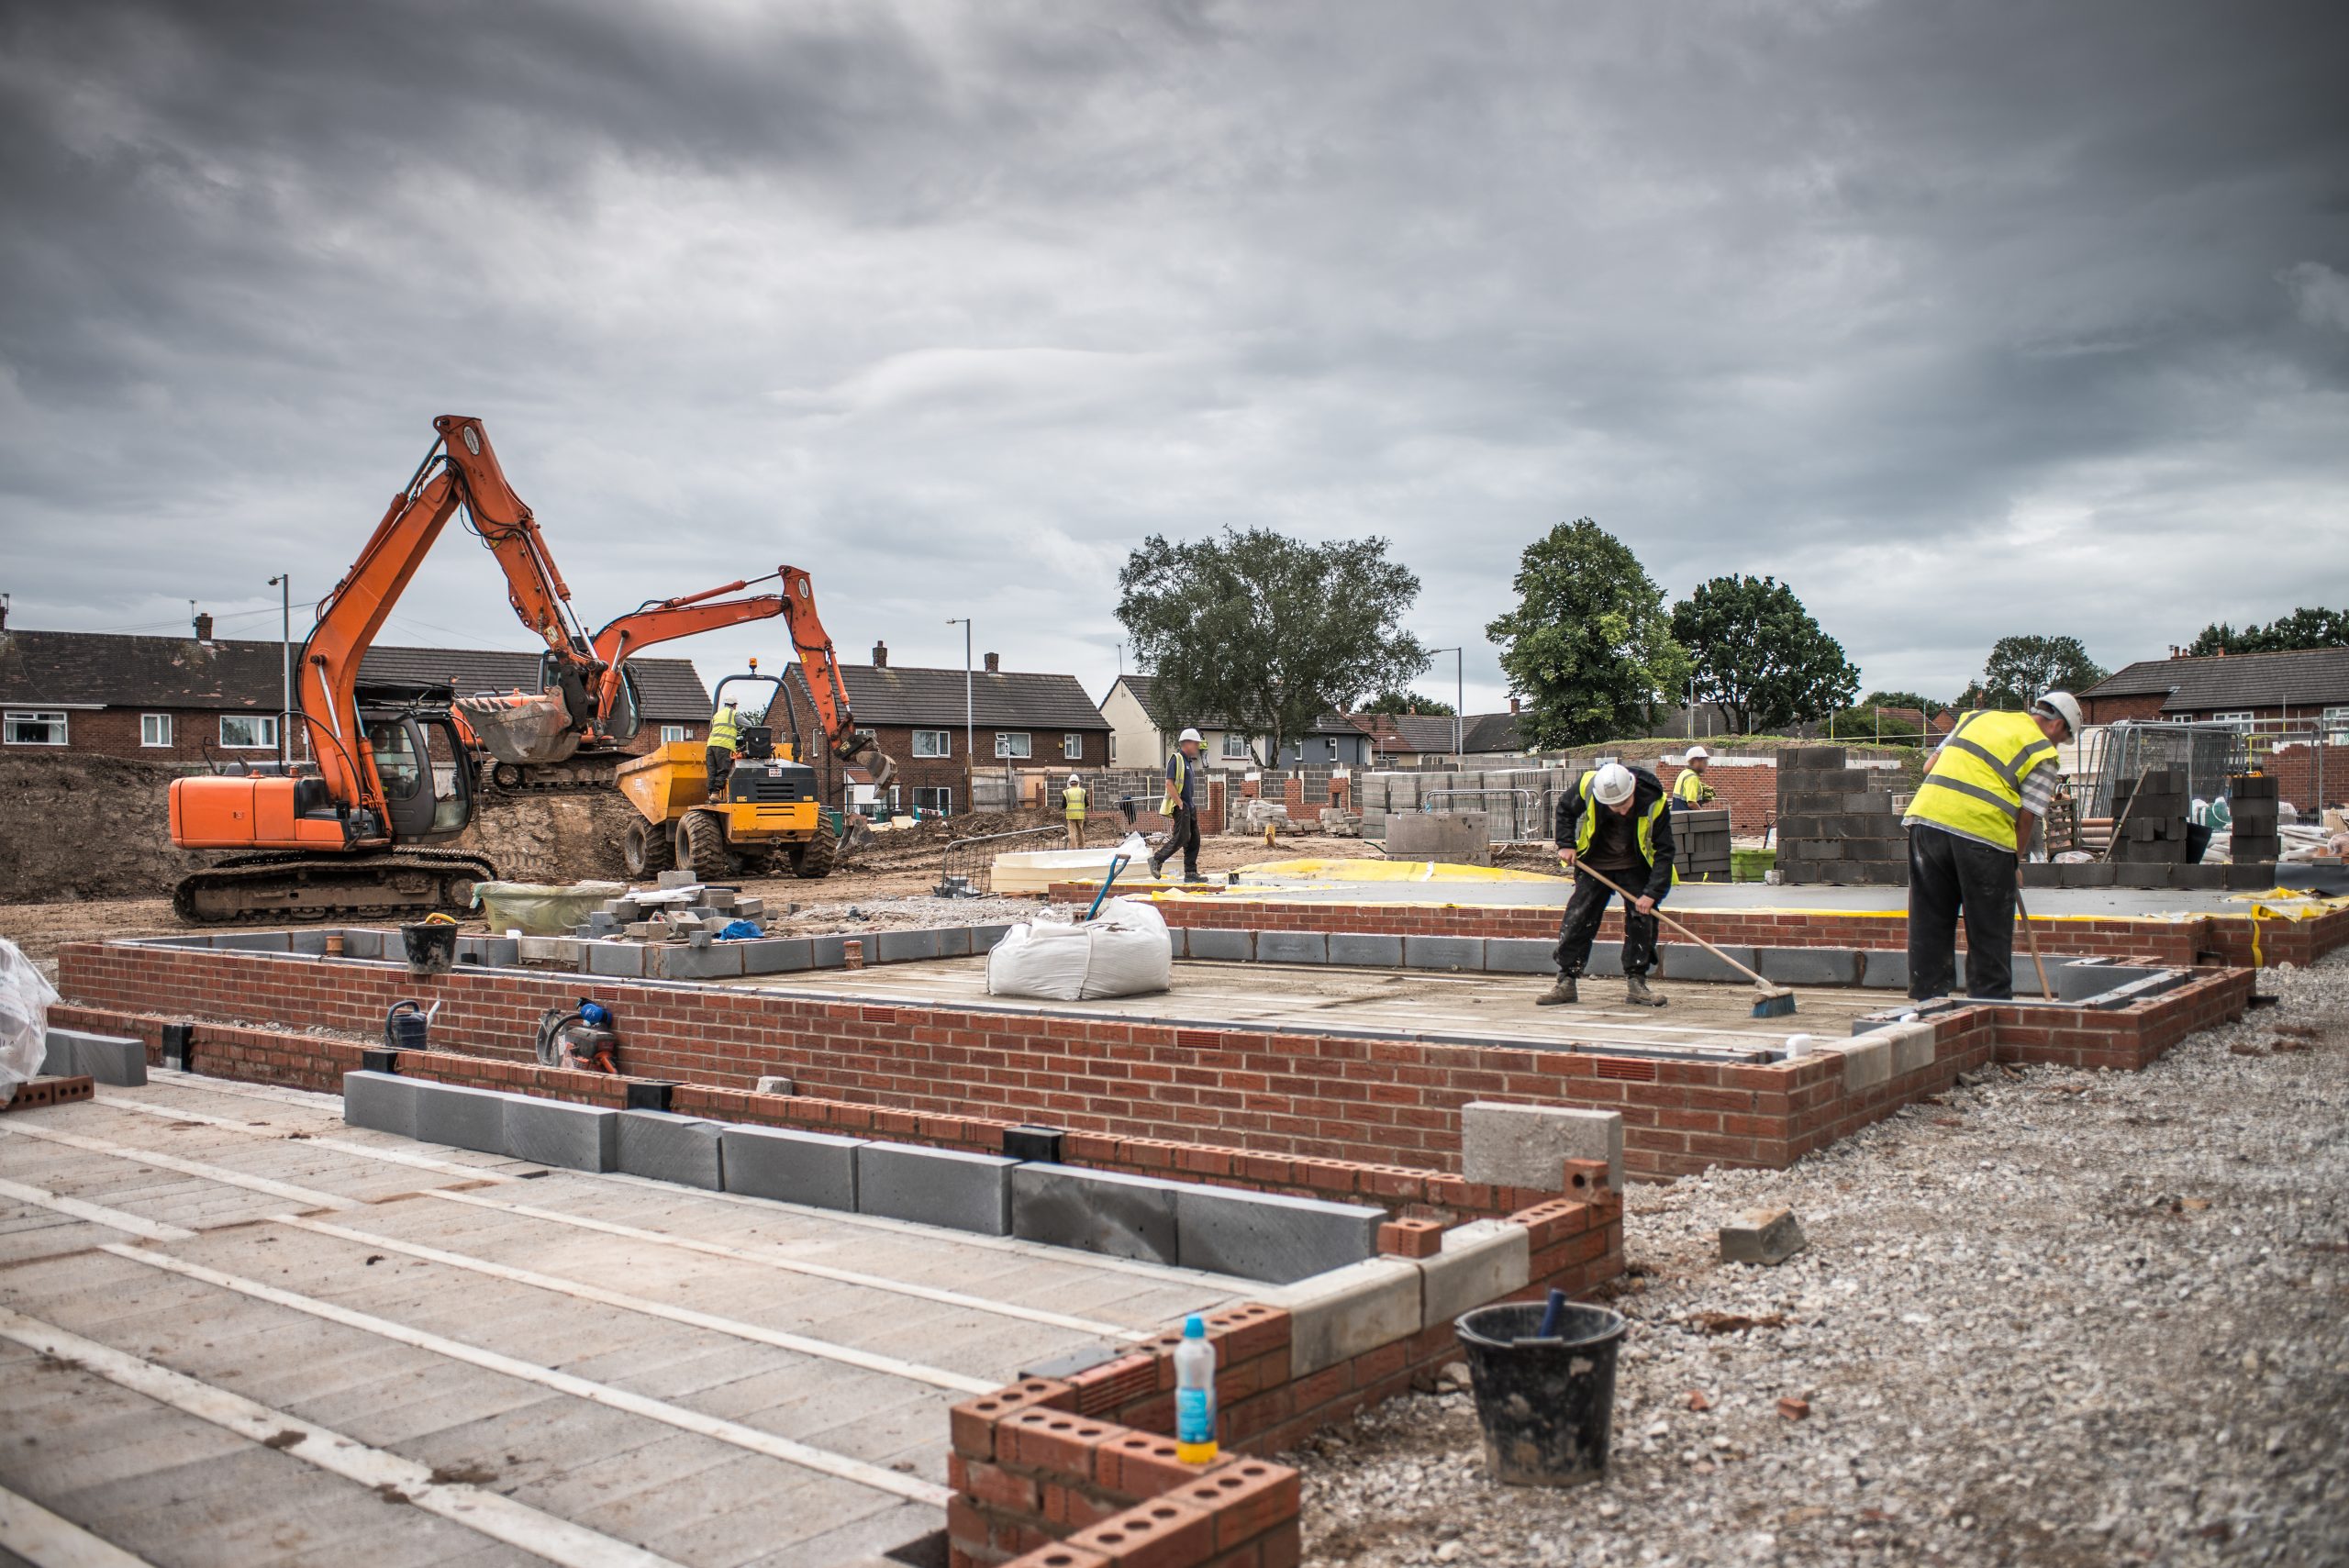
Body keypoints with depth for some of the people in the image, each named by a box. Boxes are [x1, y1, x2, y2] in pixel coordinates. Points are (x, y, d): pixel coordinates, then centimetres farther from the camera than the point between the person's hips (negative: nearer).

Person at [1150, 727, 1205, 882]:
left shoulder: (1188, 761, 19)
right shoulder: (1176, 759, -11)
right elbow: (1169, 784, -18)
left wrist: (1191, 805, 17)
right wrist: (1180, 804, -20)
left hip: (1189, 806, 10)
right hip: (1180, 806, -10)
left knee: (1194, 839, 6)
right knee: (1181, 838, -13)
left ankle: (1191, 873, 8)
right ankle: (1156, 860, -1)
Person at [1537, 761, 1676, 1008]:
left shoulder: (1652, 801, -29)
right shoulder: (1587, 785, -25)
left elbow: (1664, 850, -24)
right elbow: (1565, 809, 0)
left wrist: (1652, 893, -30)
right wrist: (1566, 844, -8)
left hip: (1636, 868, -1)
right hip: (1594, 865, 1)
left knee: (1643, 918, -8)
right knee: (1577, 920, -2)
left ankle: (1635, 984, 3)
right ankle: (1566, 983, 5)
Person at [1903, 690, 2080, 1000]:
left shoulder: (1976, 717, 24)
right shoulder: (2042, 753, 8)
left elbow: (1930, 767, 21)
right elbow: (2027, 816, 3)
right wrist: (2015, 862, 14)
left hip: (1927, 815, 5)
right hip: (1983, 829, -5)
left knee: (1929, 922, 11)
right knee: (1989, 931, 8)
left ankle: (1927, 998, 14)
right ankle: (1990, 1003, 13)